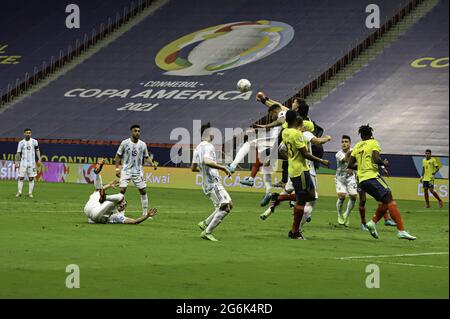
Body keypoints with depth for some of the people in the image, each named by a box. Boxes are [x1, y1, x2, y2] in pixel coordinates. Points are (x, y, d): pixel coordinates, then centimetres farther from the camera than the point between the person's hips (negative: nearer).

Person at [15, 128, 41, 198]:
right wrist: (17, 162, -2)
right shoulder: (21, 143, 3)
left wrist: (39, 159, 2)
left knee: (31, 178, 1)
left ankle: (30, 193, 7)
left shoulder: (34, 142, 4)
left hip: (32, 163, 0)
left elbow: (37, 150, 12)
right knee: (21, 177, -2)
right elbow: (18, 153, 4)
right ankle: (19, 192, 6)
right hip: (23, 163, 0)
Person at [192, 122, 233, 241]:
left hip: (206, 183, 10)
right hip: (213, 182, -10)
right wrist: (223, 168, -27)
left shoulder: (198, 148, 16)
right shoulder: (208, 146, -12)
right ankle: (207, 232, -9)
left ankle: (205, 224, 14)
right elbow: (207, 161, -31)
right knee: (225, 207, -10)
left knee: (229, 205, 14)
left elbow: (193, 168, 22)